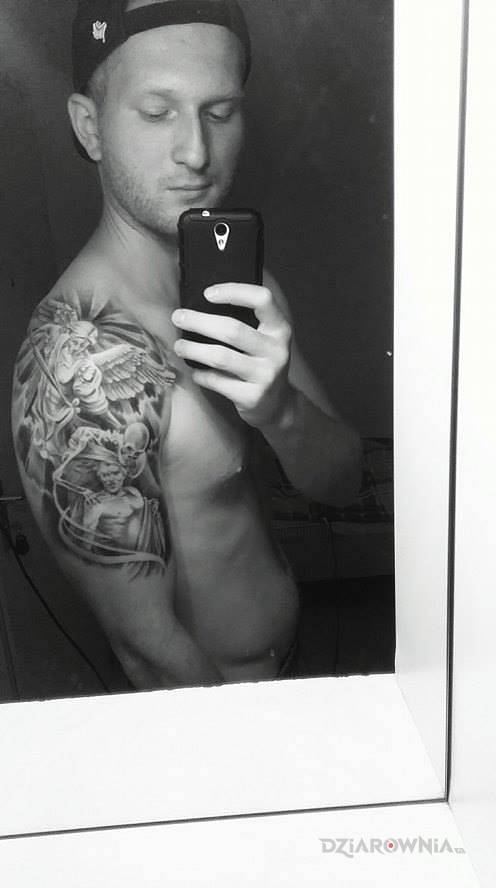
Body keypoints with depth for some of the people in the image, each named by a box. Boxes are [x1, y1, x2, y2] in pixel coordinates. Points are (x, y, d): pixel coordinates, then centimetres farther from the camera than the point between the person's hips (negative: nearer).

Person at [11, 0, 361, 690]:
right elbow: (149, 642, -24)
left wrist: (279, 409, -31)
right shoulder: (83, 371, -33)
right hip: (215, 707, -7)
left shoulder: (231, 280, -8)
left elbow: (340, 480, -10)